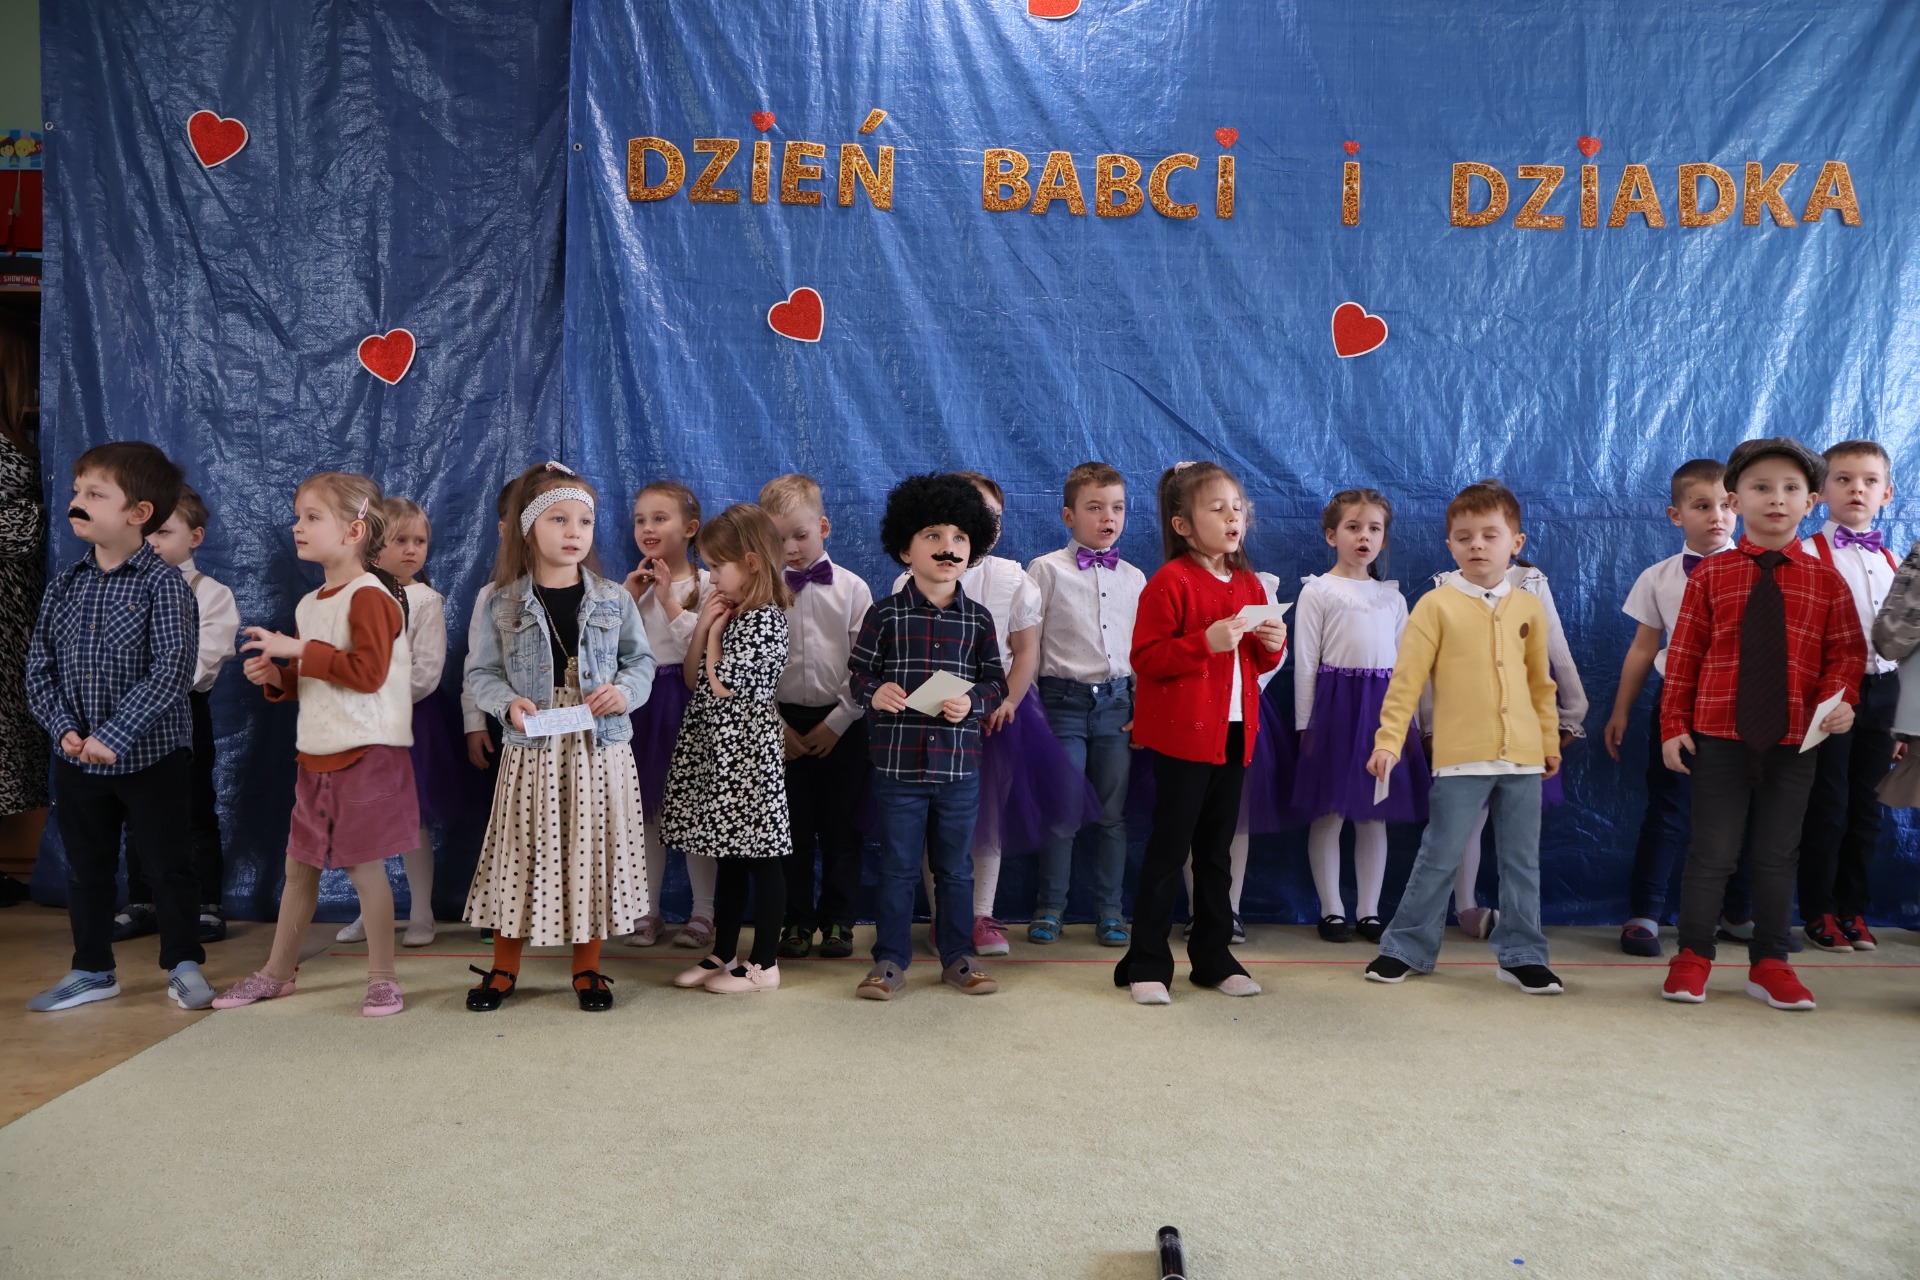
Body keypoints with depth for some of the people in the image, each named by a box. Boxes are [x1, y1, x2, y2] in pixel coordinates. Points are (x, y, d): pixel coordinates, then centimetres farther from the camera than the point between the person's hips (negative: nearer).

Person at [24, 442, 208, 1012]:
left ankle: (184, 965, 22)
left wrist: (114, 736, -25)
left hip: (152, 756, -5)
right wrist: (64, 729, -11)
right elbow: (39, 669, 5)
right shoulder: (64, 584, 4)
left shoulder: (163, 584, -13)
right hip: (76, 758, 5)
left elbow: (171, 673, -21)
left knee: (167, 864, 6)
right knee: (87, 867, 16)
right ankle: (92, 970, 30)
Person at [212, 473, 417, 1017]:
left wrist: (298, 649, -21)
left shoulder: (369, 596, -13)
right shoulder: (309, 604, 14)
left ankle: (382, 977, 12)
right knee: (299, 867, 16)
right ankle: (277, 971, 29)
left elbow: (368, 670, -25)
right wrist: (276, 676, 5)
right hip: (316, 755, 9)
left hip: (367, 754, -9)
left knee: (365, 866, -1)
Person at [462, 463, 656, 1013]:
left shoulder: (614, 600, 2)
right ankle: (504, 968, 24)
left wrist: (625, 690, -11)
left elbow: (641, 660, 8)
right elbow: (482, 672, 4)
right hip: (531, 750, 0)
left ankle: (587, 968, 23)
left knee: (592, 851, 6)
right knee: (521, 853, 6)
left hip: (599, 747, 1)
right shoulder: (504, 604, 0)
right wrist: (508, 702, -15)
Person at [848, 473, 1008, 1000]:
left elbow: (996, 681, 6)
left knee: (955, 867, 13)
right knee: (898, 867, 7)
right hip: (898, 760, -2)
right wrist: (875, 694, -21)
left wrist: (972, 701, -14)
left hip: (959, 762, 2)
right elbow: (860, 672, 0)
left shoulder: (978, 618, 4)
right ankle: (890, 959, 19)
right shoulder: (885, 614, -2)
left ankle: (958, 957, 26)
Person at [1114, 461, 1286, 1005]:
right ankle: (1146, 964, 9)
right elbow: (1145, 657, -15)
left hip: (1234, 733, 7)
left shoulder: (1249, 584, 13)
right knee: (1168, 849, -1)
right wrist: (1205, 643, -24)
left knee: (1216, 850, 14)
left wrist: (1272, 645, 0)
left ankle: (1213, 958, 25)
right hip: (1182, 735, -7)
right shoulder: (1170, 582, -10)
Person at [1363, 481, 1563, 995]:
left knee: (1522, 860, 10)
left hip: (1522, 756, 4)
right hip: (1460, 757, -4)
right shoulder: (1436, 605, -3)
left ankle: (1522, 955, 22)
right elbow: (1406, 679, -6)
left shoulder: (1529, 607, 9)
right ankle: (1406, 948, 15)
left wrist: (1550, 740, 20)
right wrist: (1388, 740, -13)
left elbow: (1540, 682, 18)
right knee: (1440, 857, 2)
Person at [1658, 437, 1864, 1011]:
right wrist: (1674, 725, -3)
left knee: (1777, 855, 9)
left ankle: (1769, 964, 22)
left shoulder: (1827, 583, 6)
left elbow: (1846, 653, 6)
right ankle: (1692, 958, 16)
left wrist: (1839, 699, -14)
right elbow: (1683, 653, 1)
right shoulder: (1711, 575, 2)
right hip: (1719, 737, -1)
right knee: (1713, 851, 3)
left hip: (1794, 742, 2)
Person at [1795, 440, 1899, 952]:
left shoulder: (1894, 562, 13)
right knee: (1828, 804, -1)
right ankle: (1819, 912, 11)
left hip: (1881, 689, 5)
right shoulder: (1809, 555, -5)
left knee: (1865, 805, 10)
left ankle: (1855, 909, 21)